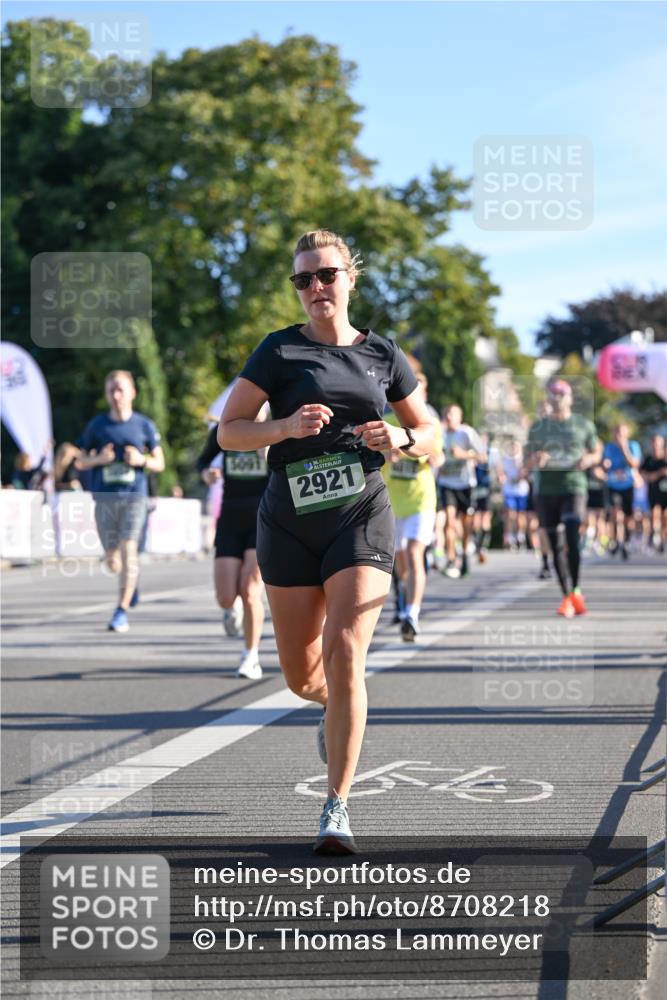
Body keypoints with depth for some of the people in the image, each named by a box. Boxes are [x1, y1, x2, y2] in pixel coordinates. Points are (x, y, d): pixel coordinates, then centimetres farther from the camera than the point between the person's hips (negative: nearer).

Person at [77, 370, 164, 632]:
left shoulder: (144, 425, 4)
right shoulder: (97, 425, 6)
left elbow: (159, 463, 9)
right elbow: (80, 461, 12)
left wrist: (141, 460, -12)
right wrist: (99, 459, -9)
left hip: (134, 496, -2)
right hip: (105, 498, 2)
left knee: (128, 550, -12)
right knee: (112, 559, 4)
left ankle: (122, 611, -6)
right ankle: (132, 580, 39)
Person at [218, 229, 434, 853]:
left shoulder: (382, 355, 8)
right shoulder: (279, 351, 2)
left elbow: (428, 435, 16)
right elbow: (227, 431, -1)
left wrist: (401, 438, -6)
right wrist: (287, 426, -18)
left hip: (362, 518, 0)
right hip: (290, 523, 1)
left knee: (345, 653, -18)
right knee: (300, 674, 8)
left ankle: (337, 808, -12)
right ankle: (337, 709, 47)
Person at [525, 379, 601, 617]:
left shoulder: (583, 425, 8)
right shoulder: (538, 426, 12)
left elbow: (597, 452, 16)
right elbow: (527, 461, 15)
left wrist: (589, 459, -6)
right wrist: (536, 460, -9)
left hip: (573, 488, -2)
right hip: (546, 490, 2)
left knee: (572, 537, -18)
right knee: (556, 546, 3)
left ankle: (575, 590, -5)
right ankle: (567, 596, 9)